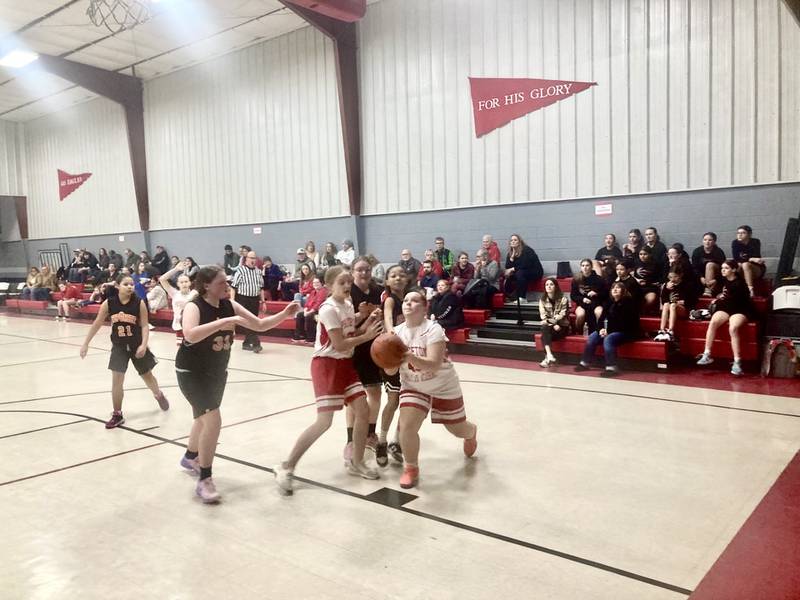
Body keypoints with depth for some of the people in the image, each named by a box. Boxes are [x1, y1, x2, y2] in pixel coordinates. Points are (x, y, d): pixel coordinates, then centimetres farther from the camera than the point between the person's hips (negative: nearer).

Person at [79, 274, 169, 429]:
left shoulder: (139, 303, -13)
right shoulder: (109, 303, -10)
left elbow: (144, 326, -10)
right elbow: (97, 324, -2)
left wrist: (143, 345, -22)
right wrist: (86, 344, -1)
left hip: (137, 345, 0)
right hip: (118, 347, 1)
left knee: (147, 376, 16)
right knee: (116, 380, -4)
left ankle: (159, 395, 47)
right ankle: (117, 415, 10)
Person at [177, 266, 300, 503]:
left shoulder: (230, 305, -6)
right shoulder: (194, 307, -23)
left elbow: (260, 325, -3)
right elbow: (190, 334, -43)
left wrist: (284, 314, -17)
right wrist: (224, 321, -45)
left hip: (217, 371, 7)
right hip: (192, 372, -7)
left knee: (204, 418, 24)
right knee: (213, 420, -20)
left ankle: (190, 457, 53)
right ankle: (204, 481, -7)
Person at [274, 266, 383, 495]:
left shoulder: (349, 305, 8)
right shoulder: (329, 309, -19)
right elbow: (340, 345, -22)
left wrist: (367, 323, -3)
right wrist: (367, 336, -17)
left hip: (345, 363, 8)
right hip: (327, 364, -8)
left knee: (363, 410, 5)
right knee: (324, 421, -10)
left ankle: (356, 462, 23)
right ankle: (287, 467, 3)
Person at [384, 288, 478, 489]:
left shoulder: (433, 329, -26)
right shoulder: (397, 332, -11)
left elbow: (434, 365, -38)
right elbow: (391, 371, -11)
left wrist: (409, 357, -52)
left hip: (444, 387, -2)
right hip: (413, 387, 3)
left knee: (458, 429, 15)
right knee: (406, 426, -20)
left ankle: (472, 432, 55)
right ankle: (411, 468, 6)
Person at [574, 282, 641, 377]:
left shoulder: (628, 302, -12)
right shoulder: (609, 302, 11)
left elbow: (625, 322, -18)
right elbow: (603, 317, 12)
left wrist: (608, 331, -19)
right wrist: (602, 329, -10)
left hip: (626, 332, -8)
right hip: (610, 330, 8)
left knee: (608, 339, -34)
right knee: (592, 338, -9)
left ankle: (612, 368, -36)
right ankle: (585, 363, -1)